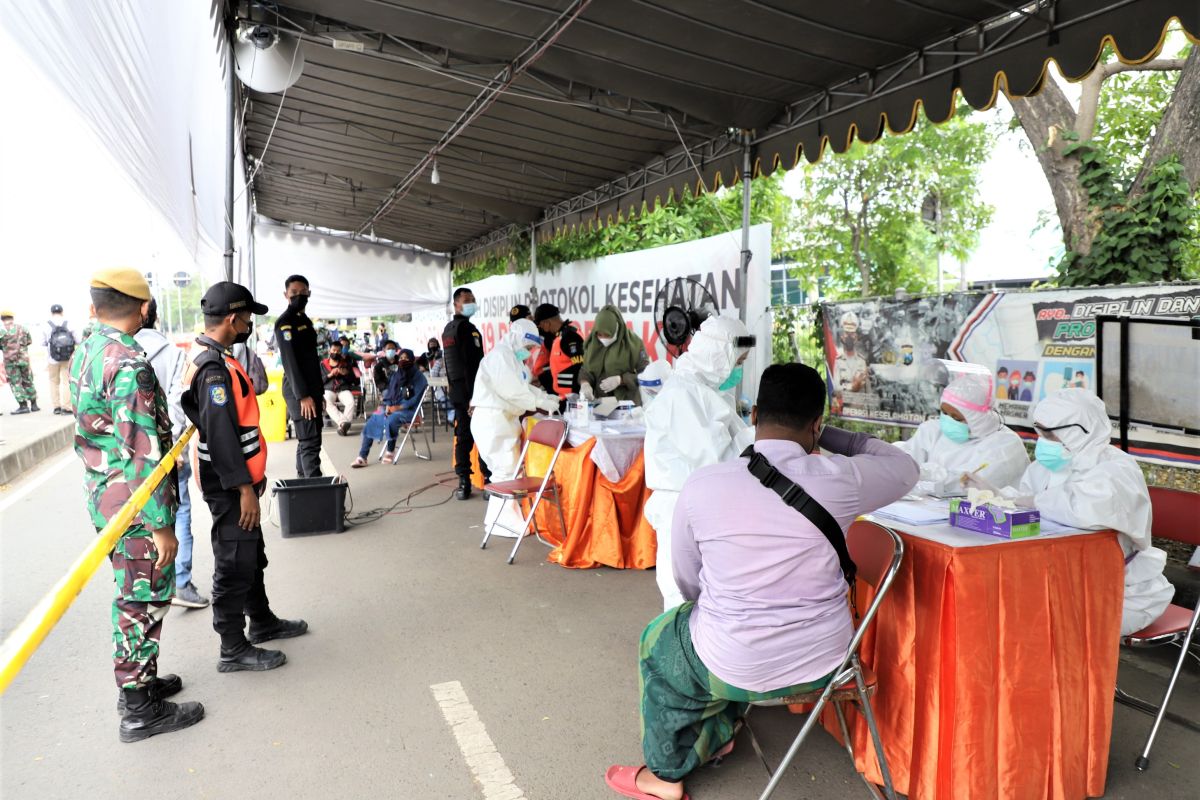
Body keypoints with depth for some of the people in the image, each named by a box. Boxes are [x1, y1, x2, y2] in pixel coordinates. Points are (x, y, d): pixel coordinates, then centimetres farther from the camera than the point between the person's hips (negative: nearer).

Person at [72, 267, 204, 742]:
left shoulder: (85, 353, 7)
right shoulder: (130, 364, -23)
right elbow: (141, 455, -25)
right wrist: (161, 524, -21)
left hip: (101, 493, 9)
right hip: (135, 505, -9)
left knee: (132, 594, 21)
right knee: (143, 601, 3)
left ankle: (139, 680, 36)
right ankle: (140, 710, 15)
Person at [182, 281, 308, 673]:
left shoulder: (212, 358, 12)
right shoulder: (214, 367, -22)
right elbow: (221, 433, -26)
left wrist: (250, 479, 22)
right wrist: (244, 488, -23)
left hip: (236, 481, 11)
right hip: (230, 486, -11)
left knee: (252, 555, 22)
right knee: (235, 564, 0)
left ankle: (262, 622, 37)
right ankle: (234, 649, 12)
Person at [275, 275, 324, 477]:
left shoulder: (306, 321, 18)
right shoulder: (284, 322, -10)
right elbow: (289, 361, -17)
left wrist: (319, 392, 19)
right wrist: (303, 395, -22)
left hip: (312, 389, 9)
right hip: (299, 392, -9)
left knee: (306, 441, 11)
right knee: (310, 442, -12)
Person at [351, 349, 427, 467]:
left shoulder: (418, 376, -4)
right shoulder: (396, 375, 14)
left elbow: (416, 398, -11)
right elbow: (389, 392, 15)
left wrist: (399, 407, -18)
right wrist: (388, 405, -6)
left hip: (408, 409, -6)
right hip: (393, 407, 6)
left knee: (391, 421, -35)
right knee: (371, 422, -14)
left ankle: (390, 452, -17)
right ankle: (362, 457, -15)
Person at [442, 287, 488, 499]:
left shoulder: (448, 329, 18)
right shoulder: (467, 328, -11)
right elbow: (472, 364, -18)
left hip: (456, 390, 9)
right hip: (470, 390, -9)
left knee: (463, 436, 8)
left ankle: (464, 483, 9)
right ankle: (489, 480, -5)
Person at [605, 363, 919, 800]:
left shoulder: (702, 484, -16)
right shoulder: (839, 479, -16)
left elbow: (689, 587, -2)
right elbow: (906, 468, 8)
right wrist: (828, 437, 10)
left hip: (736, 669, -2)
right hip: (823, 660, 3)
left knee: (657, 642, 30)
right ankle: (715, 734, 48)